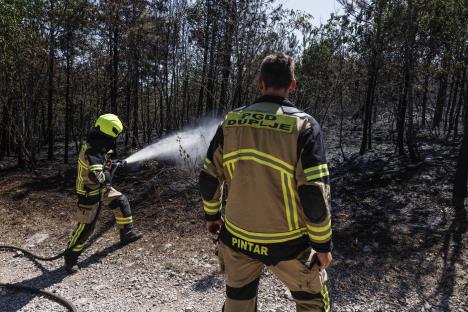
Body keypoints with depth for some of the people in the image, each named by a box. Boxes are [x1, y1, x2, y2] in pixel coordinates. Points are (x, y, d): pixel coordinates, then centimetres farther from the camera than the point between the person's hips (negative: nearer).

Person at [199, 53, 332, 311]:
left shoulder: (231, 122, -4)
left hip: (237, 239, 4)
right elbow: (314, 193, -19)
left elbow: (209, 178, 2)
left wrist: (212, 215, 18)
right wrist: (323, 244, -5)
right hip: (287, 243, -3)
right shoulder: (303, 125, -16)